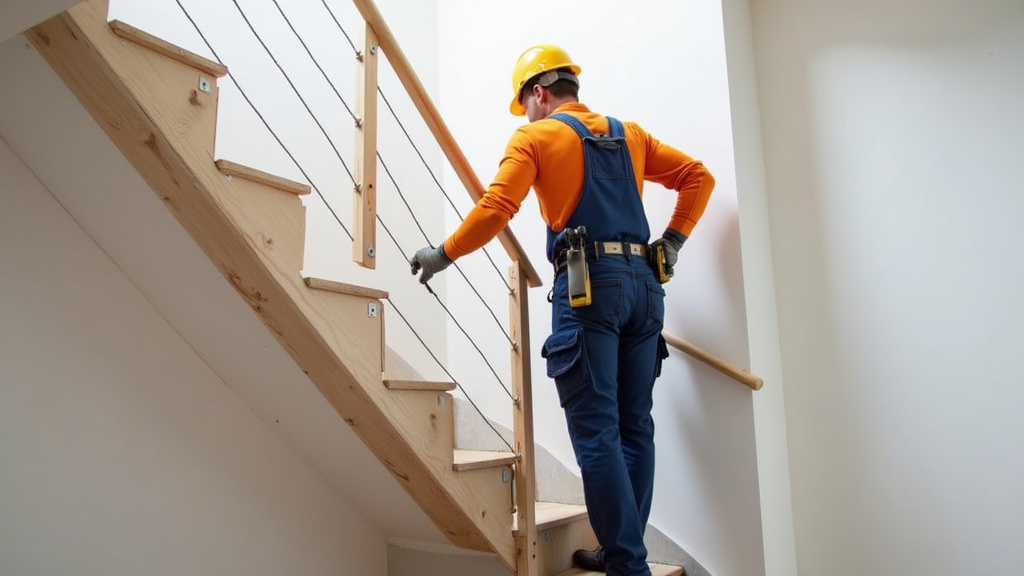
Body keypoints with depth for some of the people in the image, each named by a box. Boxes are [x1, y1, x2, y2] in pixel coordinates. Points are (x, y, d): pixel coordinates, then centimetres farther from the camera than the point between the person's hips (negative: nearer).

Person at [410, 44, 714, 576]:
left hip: (588, 286, -6)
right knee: (633, 428, 10)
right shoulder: (628, 133, 21)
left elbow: (495, 210, -7)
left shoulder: (536, 137, 5)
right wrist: (673, 240, 17)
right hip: (643, 285, 6)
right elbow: (698, 176, 18)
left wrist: (443, 255, 3)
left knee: (597, 433, -4)